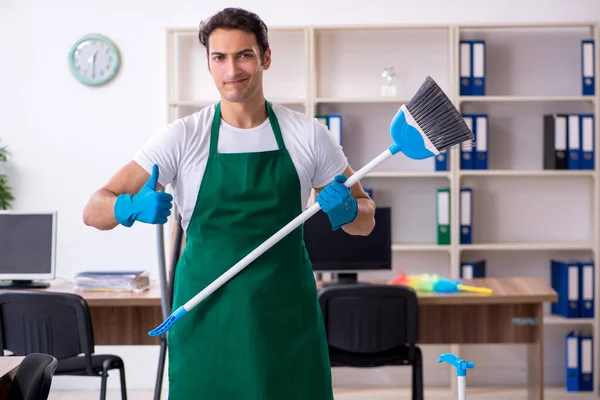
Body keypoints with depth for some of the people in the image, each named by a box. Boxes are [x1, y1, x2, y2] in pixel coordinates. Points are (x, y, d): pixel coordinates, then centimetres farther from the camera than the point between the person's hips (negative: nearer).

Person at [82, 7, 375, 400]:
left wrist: (348, 211, -15)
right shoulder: (183, 137, -3)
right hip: (205, 317, -1)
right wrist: (130, 208, -28)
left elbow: (365, 219, 8)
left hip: (287, 318, 1)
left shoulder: (309, 135, 0)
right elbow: (95, 210, -6)